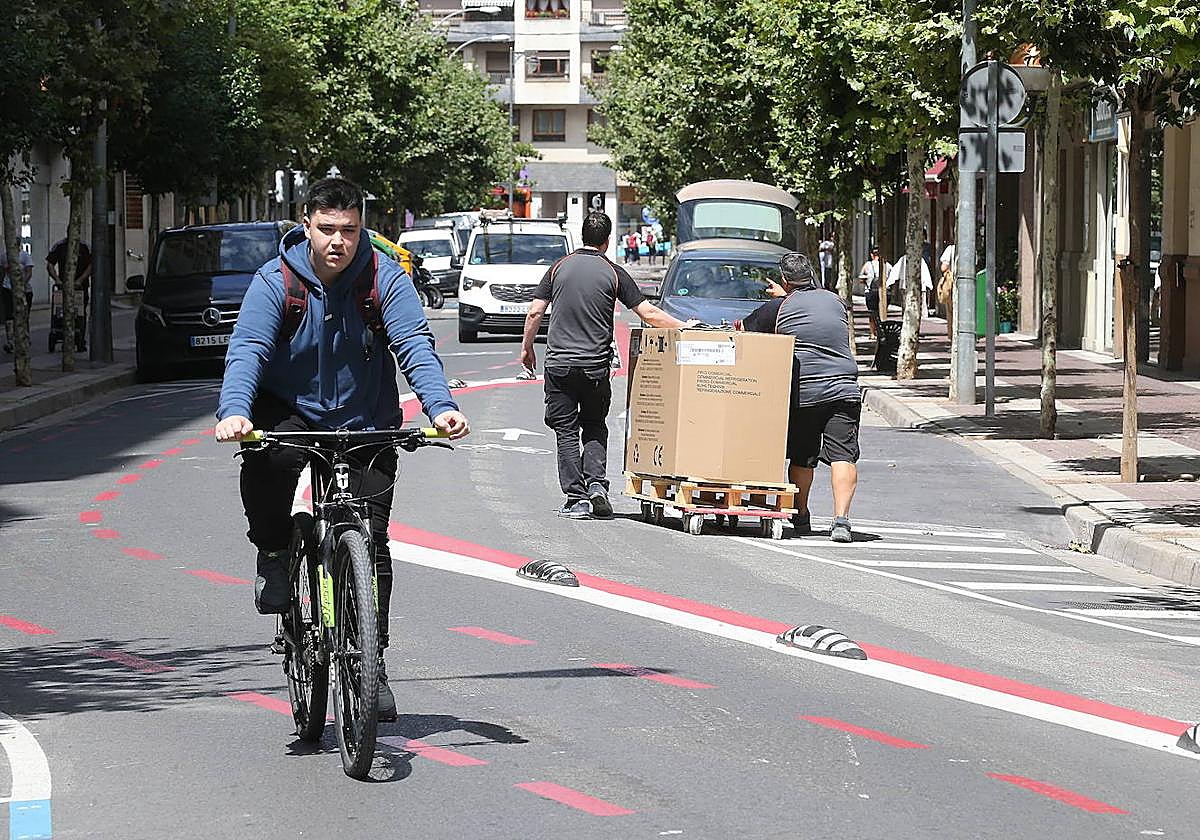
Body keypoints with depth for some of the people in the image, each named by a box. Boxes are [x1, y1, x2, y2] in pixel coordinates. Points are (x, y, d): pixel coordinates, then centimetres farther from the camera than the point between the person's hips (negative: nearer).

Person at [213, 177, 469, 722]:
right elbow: (246, 350, -20)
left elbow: (414, 345, -19)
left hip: (367, 425, 1)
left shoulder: (385, 279, -10)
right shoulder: (275, 281, -11)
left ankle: (372, 663, 7)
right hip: (292, 414, -1)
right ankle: (274, 554, -7)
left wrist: (440, 406, -37)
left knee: (371, 541, -5)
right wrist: (234, 412, -39)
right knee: (262, 457, -35)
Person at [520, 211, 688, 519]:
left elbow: (535, 312, 2)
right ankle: (596, 482, -2)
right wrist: (685, 328, 5)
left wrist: (527, 348, 16)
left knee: (566, 431, 5)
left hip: (559, 364, 0)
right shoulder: (614, 273, -1)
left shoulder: (559, 268, 4)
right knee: (595, 427, 17)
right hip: (596, 365, 0)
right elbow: (649, 313, -4)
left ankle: (576, 498, -1)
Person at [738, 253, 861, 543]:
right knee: (842, 456, -5)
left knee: (801, 458, 14)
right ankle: (841, 518, -20)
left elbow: (742, 331, 11)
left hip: (802, 393, -1)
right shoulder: (836, 301, 12)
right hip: (843, 389, 1)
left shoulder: (778, 308, 0)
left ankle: (801, 517, 27)